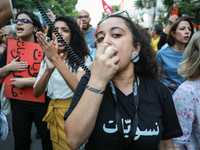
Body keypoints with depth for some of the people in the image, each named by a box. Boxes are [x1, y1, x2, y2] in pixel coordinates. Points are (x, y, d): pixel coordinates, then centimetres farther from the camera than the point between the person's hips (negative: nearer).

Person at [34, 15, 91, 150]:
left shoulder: (82, 58, -8)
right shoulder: (47, 59, 5)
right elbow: (36, 93, -7)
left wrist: (56, 59, -31)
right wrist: (49, 69, -25)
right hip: (54, 112, 4)